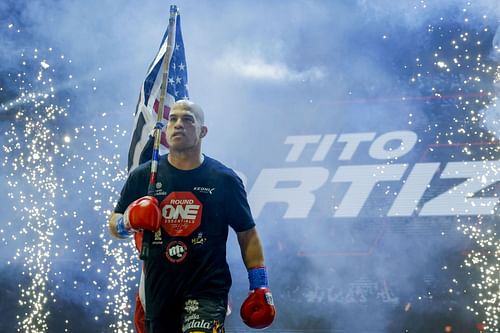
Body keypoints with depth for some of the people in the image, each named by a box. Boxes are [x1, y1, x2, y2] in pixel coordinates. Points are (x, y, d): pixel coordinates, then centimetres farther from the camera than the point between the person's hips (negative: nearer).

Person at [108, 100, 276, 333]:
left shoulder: (225, 180, 1)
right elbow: (114, 225, 13)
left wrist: (260, 287, 1)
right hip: (159, 290, 3)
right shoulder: (143, 176, 5)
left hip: (207, 289, -3)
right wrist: (128, 223, -10)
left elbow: (247, 235, 6)